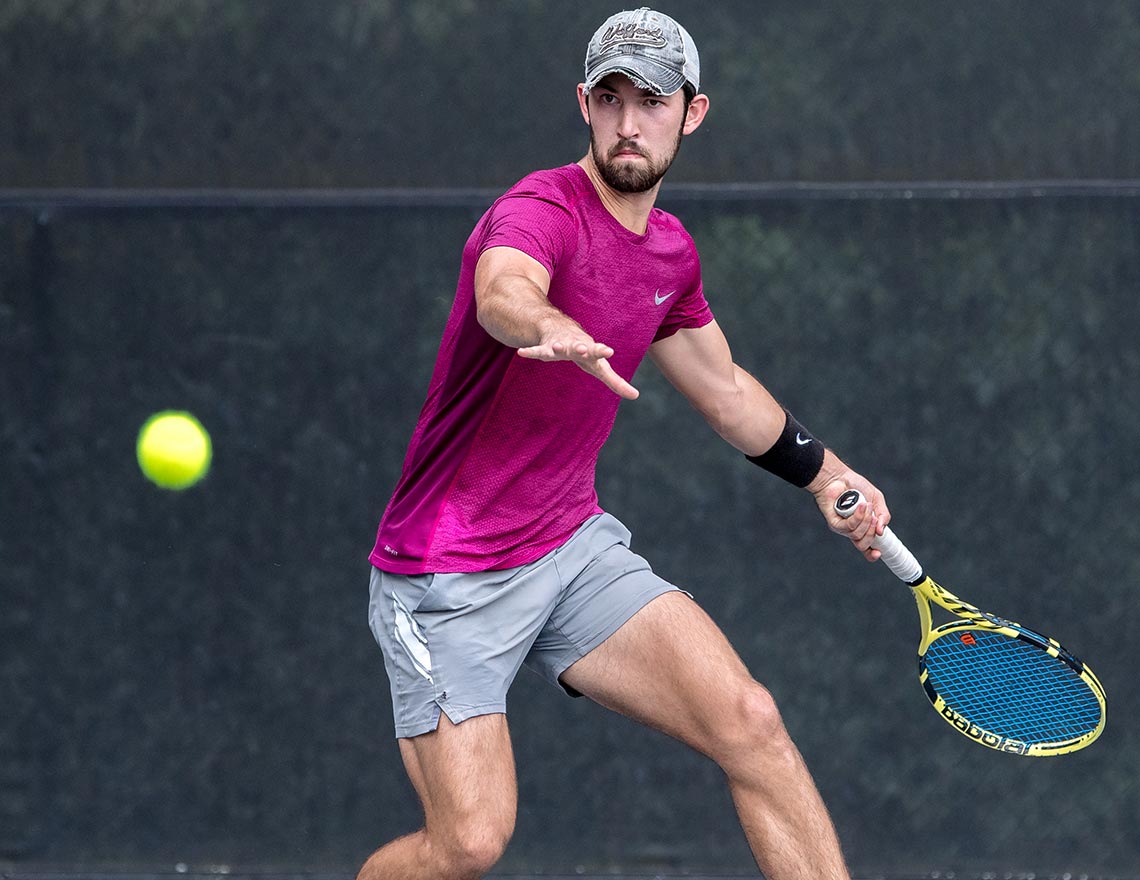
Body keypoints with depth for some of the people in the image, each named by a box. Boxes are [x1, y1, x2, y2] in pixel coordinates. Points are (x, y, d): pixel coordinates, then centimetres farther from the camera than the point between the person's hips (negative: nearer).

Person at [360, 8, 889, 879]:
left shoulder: (671, 251, 6)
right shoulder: (543, 210, -19)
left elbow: (725, 388, 27)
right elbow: (503, 289, -45)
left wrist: (826, 474, 28)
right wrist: (554, 330, -67)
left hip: (577, 547, 6)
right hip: (448, 579, -6)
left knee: (751, 723, -12)